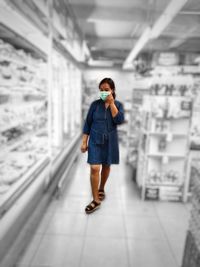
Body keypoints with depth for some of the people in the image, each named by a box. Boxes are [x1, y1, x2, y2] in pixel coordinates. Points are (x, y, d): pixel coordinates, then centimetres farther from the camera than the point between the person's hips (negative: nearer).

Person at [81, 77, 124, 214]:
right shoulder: (95, 104, -2)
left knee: (106, 166, 15)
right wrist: (84, 142, -3)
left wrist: (111, 103, -17)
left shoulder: (118, 104, 0)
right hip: (95, 140, -1)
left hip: (110, 141, 1)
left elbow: (119, 120, -17)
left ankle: (101, 188, 41)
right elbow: (88, 123, 0)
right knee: (95, 169, -8)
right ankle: (96, 200, 5)